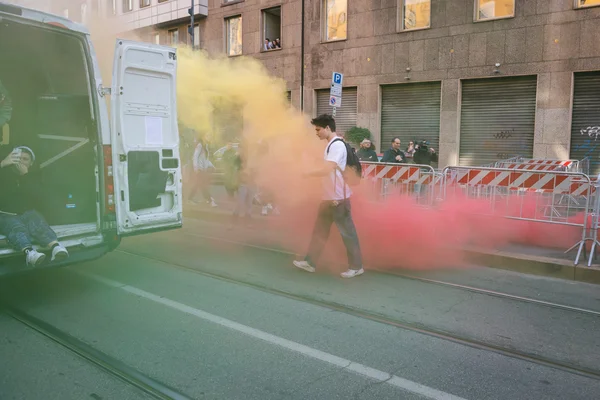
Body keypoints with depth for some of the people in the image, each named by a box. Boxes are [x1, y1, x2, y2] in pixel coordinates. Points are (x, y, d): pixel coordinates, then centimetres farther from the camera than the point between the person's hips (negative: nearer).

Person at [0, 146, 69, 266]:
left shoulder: (33, 176, 12)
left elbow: (37, 196, -7)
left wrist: (25, 175, -16)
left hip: (27, 213, 1)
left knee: (39, 224, -34)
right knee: (17, 228, -36)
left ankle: (56, 247, -64)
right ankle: (29, 252, -67)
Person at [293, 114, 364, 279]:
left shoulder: (337, 145, -17)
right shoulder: (331, 145, 14)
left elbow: (327, 170, -24)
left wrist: (308, 173, -12)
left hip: (339, 197, -10)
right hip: (328, 196, 10)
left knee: (347, 232, 0)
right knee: (320, 230, 14)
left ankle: (356, 267, 12)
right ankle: (310, 262, 23)